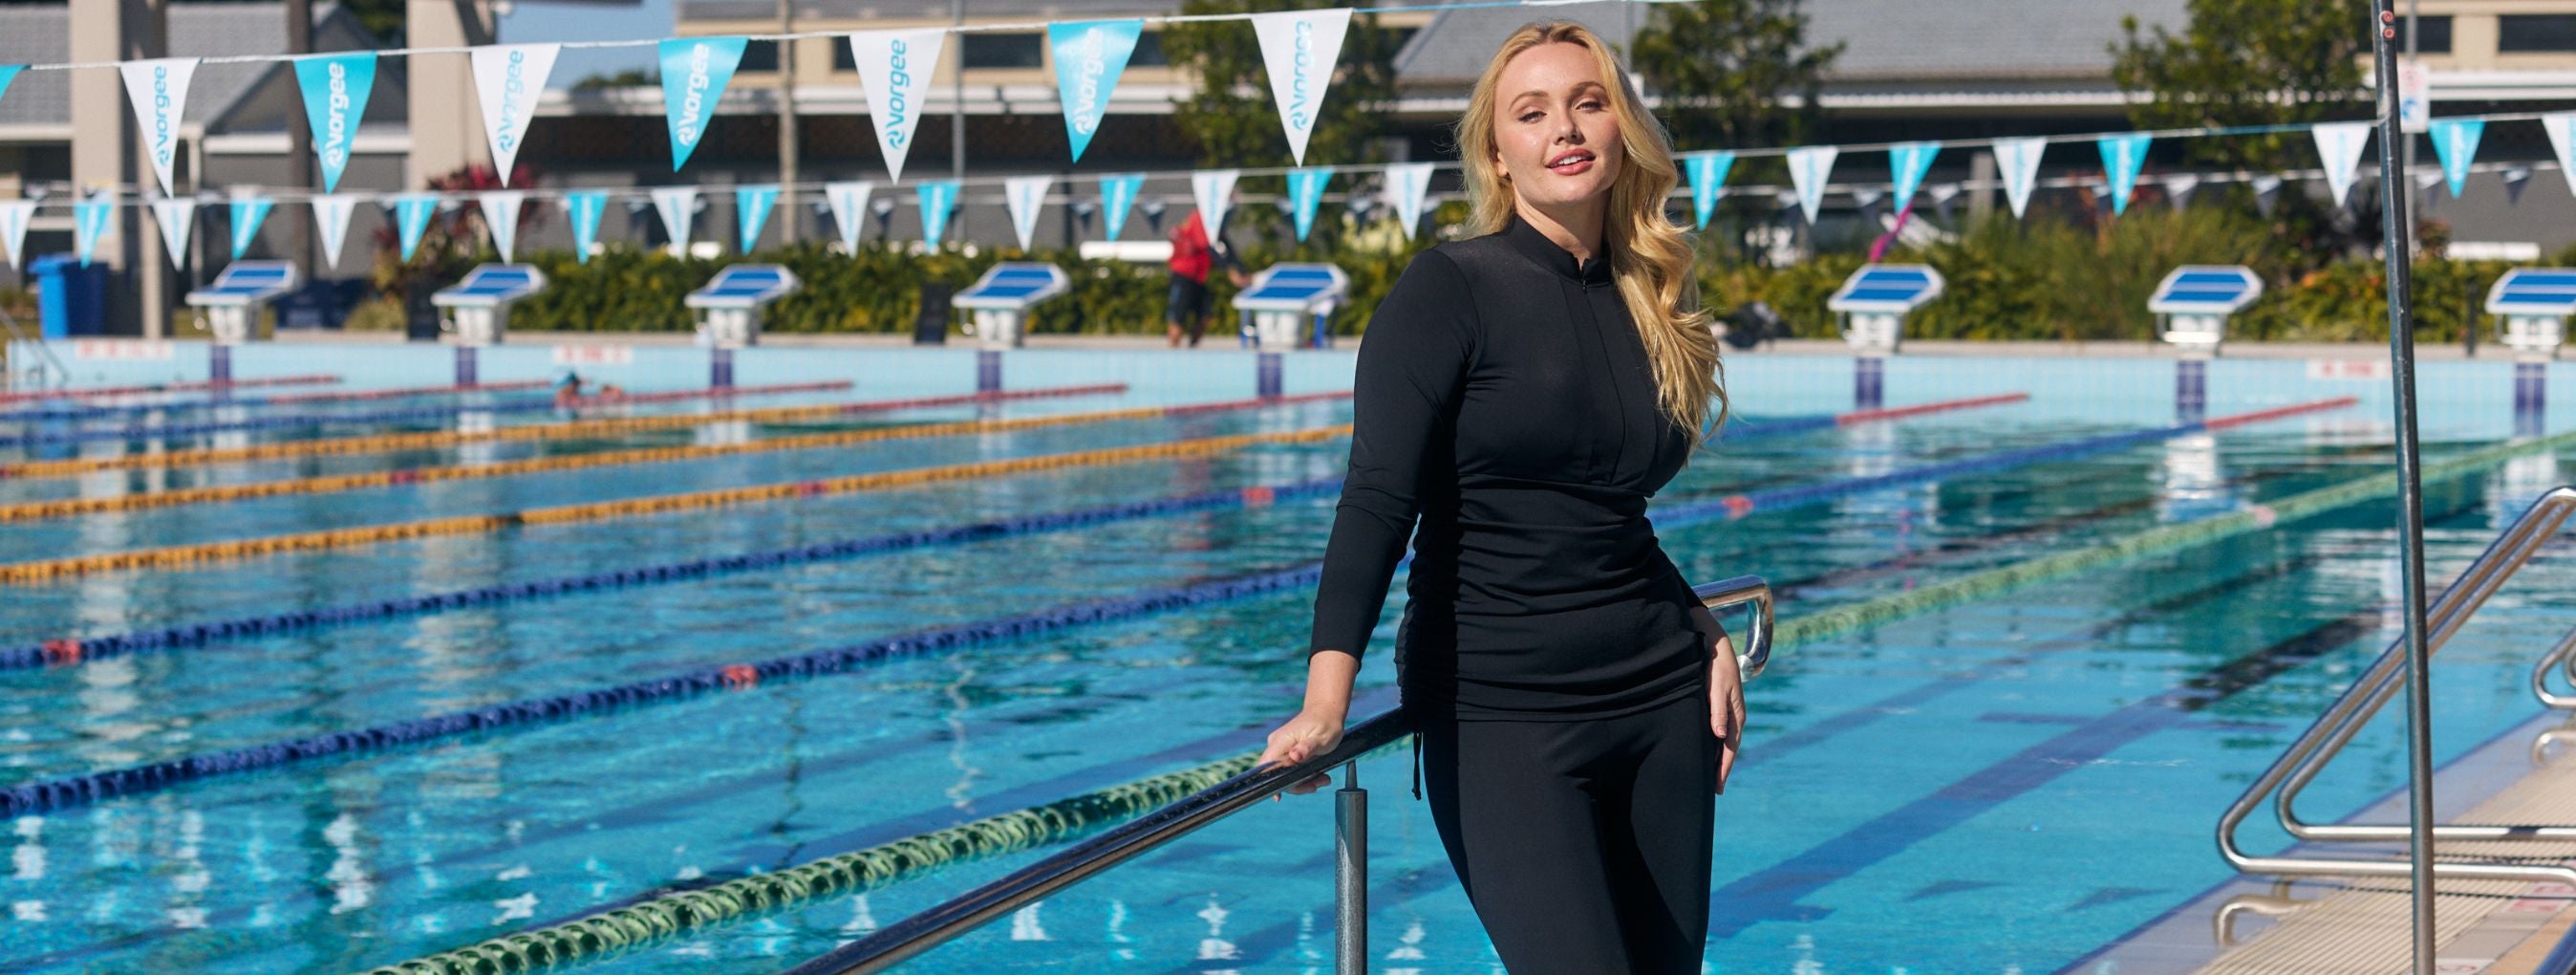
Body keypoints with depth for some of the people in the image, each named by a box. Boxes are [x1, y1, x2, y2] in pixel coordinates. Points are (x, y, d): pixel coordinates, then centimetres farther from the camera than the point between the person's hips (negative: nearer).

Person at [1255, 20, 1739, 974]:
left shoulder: (1645, 299, 12)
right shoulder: (1451, 288, -6)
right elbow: (1379, 499, -17)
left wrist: (1709, 641, 11)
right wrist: (1328, 693, -28)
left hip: (1661, 702, 6)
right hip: (1500, 713, -6)